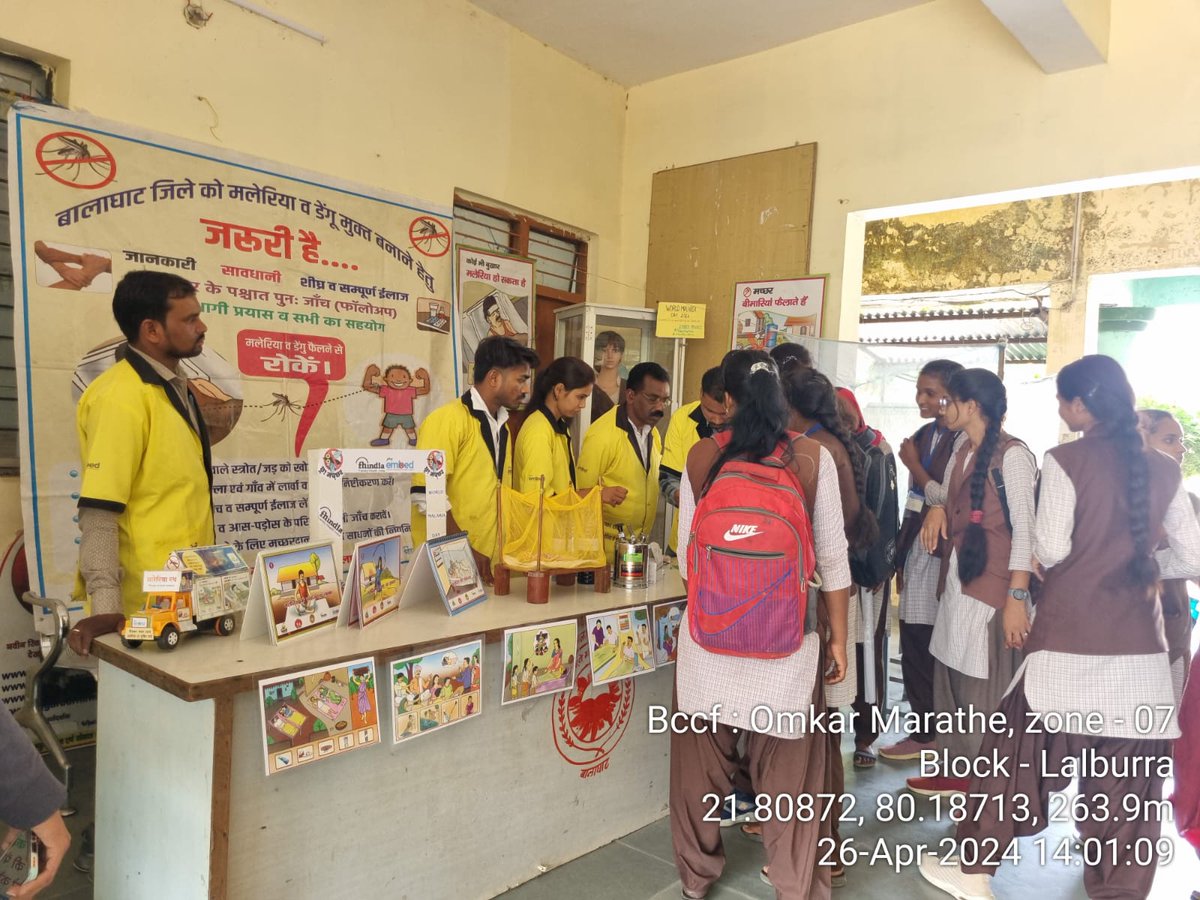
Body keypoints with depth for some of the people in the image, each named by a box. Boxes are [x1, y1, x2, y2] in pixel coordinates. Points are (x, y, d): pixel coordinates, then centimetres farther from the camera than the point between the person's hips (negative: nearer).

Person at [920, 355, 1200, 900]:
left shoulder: (1066, 461, -9)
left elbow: (1050, 548, -12)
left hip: (1070, 640, -4)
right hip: (1140, 648, 4)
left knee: (1019, 752, 9)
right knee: (1128, 775, 12)